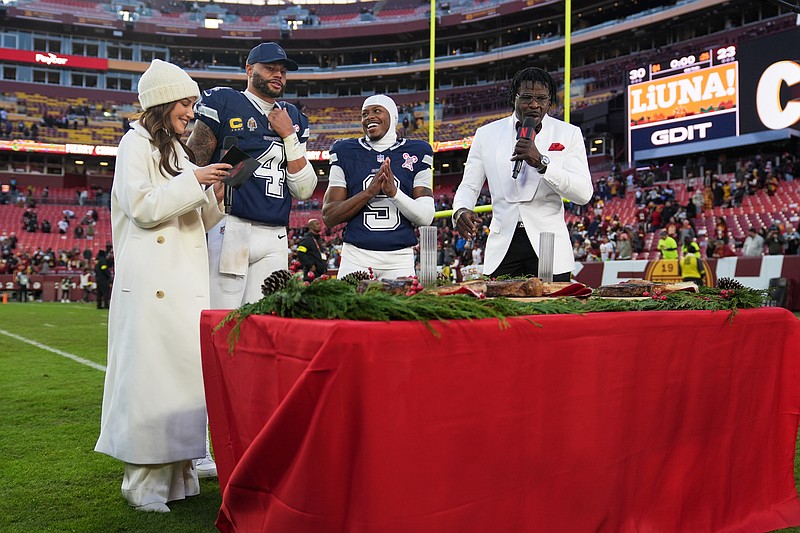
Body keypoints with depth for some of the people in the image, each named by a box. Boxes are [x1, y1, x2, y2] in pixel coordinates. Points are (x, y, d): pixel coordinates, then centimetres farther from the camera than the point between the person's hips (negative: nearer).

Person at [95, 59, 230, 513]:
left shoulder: (178, 151, 22)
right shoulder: (136, 144, 0)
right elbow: (143, 207, -12)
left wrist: (214, 197, 4)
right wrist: (193, 181, -12)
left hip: (186, 281, 7)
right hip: (151, 282, -7)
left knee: (186, 366, 4)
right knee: (150, 370, -7)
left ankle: (178, 468, 12)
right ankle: (144, 479, -1)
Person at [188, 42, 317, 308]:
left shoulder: (293, 118, 18)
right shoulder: (223, 102, 4)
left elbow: (304, 190, 10)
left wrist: (288, 135, 3)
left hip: (274, 238, 5)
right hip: (229, 228, -5)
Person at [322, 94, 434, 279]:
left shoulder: (415, 154, 7)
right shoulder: (345, 154, 7)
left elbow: (426, 217, 1)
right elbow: (329, 217, -1)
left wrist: (394, 192, -14)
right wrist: (370, 192, -12)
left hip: (400, 259, 0)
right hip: (356, 258, 0)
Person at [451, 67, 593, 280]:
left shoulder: (569, 134, 3)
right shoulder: (487, 134, 8)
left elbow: (583, 194, -7)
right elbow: (469, 186, 10)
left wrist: (541, 163, -20)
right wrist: (461, 210, -13)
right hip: (502, 245, 1)